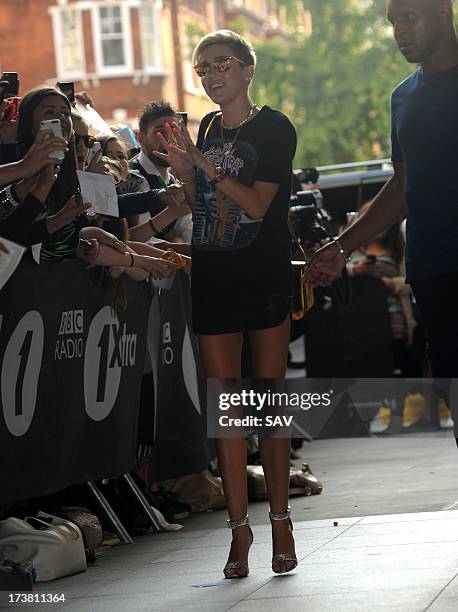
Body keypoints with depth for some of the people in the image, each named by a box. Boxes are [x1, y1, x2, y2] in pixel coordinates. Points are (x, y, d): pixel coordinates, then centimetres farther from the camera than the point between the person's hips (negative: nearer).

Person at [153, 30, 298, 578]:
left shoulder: (274, 129, -5)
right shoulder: (207, 129, 12)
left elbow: (257, 205, -15)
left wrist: (203, 163, -20)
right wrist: (184, 174, -1)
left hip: (265, 279, -5)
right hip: (213, 280, 5)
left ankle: (280, 519, 8)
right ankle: (239, 527, 4)